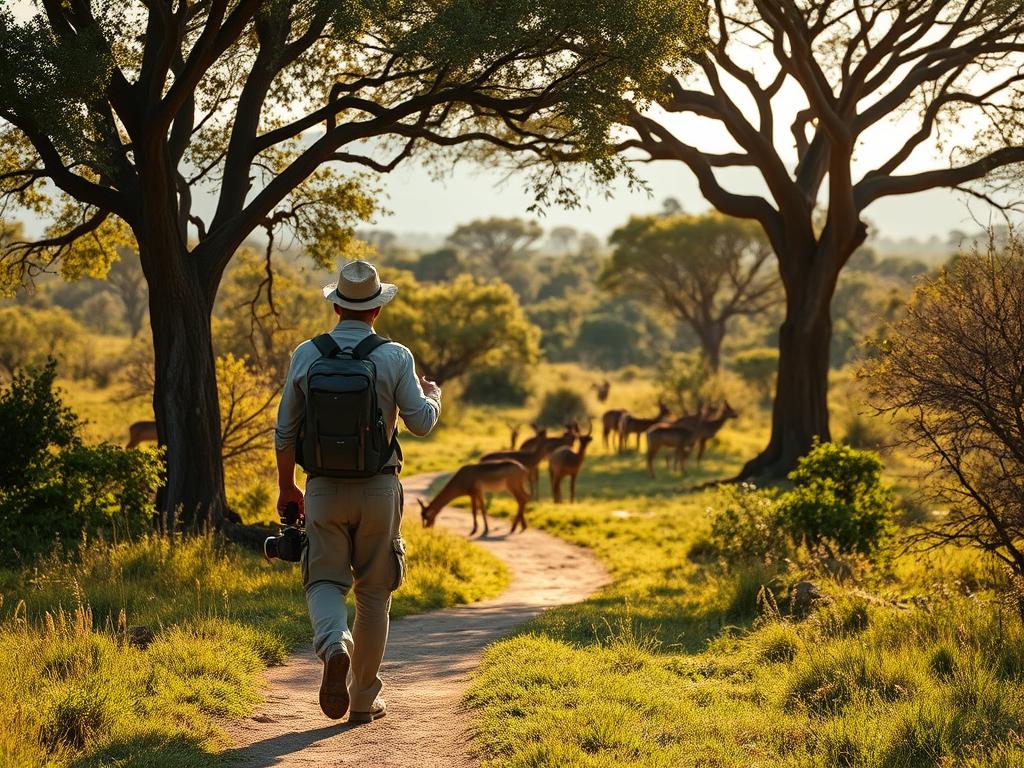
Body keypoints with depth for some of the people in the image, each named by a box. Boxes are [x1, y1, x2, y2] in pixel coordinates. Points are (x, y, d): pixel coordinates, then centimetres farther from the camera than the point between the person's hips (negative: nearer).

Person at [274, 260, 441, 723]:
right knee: (373, 591, 11)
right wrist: (433, 395, 17)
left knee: (325, 581, 7)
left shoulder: (306, 355, 0)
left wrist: (286, 487, 16)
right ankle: (364, 699, 16)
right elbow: (421, 422, -6)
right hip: (378, 488, 0)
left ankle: (334, 646, -26)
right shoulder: (395, 358, -5)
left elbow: (285, 431, 3)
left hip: (324, 488, 0)